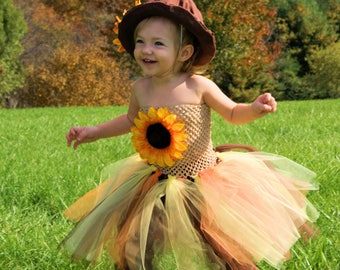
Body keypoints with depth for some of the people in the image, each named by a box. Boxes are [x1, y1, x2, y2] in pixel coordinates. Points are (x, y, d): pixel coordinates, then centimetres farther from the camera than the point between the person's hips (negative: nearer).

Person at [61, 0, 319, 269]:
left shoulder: (197, 86, -16)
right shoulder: (141, 88, -4)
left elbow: (233, 113, -2)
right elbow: (130, 120, 18)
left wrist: (255, 109, -22)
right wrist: (95, 132, 14)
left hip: (204, 184, -3)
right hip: (160, 185, 3)